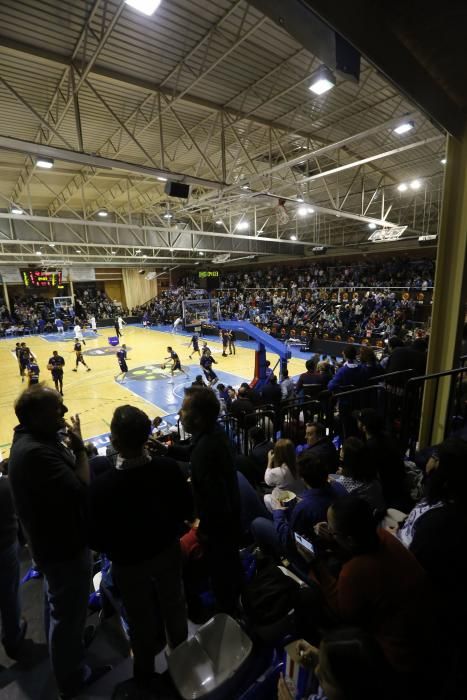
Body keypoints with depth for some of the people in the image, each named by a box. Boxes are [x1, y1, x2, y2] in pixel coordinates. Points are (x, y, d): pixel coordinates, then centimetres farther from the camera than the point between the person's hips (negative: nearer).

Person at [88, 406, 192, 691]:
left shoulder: (102, 486, -35)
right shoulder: (169, 468, -28)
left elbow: (96, 540, -19)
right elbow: (187, 511, -12)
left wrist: (116, 547, 2)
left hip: (129, 563, -2)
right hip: (168, 550, 3)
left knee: (142, 618, 26)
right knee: (174, 606, 30)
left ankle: (145, 671, 54)